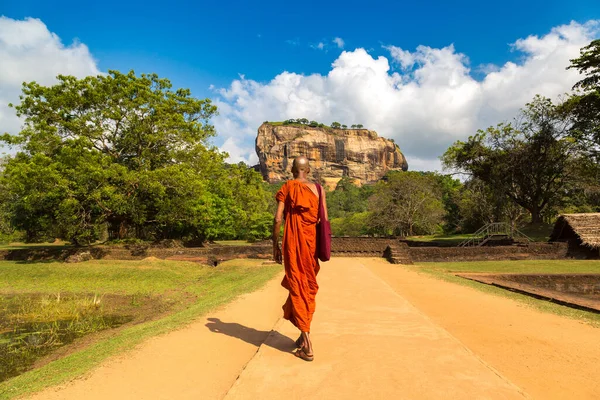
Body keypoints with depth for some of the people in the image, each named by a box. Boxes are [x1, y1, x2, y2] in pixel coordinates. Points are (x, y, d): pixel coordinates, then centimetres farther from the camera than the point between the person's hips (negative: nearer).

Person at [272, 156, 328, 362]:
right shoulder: (318, 189, 6)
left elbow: (278, 219, -8)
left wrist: (275, 246, 1)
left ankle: (308, 345, 0)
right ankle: (303, 335, 26)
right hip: (312, 243, 3)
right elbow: (325, 220, 4)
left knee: (298, 286, 1)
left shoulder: (287, 187, -1)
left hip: (294, 243, -3)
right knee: (309, 285, 16)